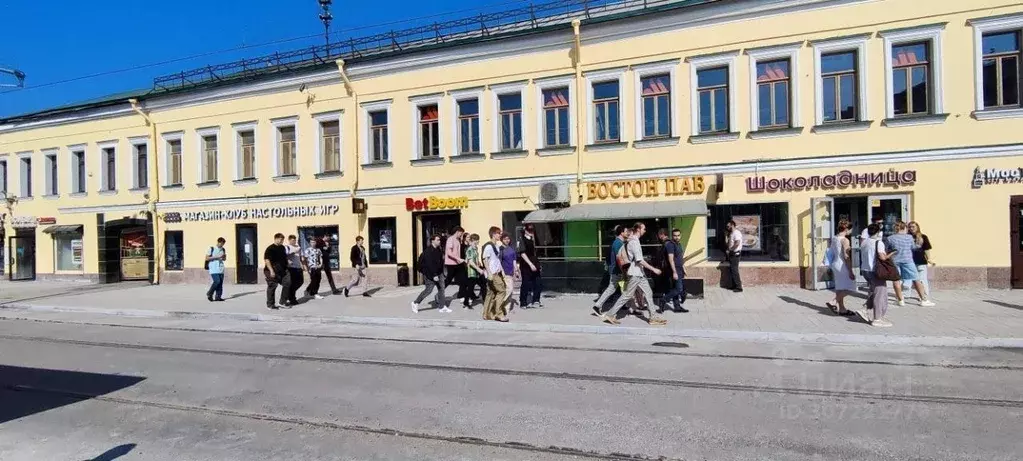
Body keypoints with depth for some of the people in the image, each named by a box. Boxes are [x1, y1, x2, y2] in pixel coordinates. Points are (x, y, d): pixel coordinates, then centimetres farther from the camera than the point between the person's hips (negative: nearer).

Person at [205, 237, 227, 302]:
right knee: (217, 281, -16)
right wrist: (216, 257, -14)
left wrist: (223, 257, -1)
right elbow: (207, 258, -4)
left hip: (221, 269, 5)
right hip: (213, 269, -5)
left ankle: (218, 296, 5)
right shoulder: (212, 249, -1)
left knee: (220, 283, 0)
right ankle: (209, 294, 4)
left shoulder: (223, 250, 13)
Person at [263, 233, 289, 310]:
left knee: (287, 283, 0)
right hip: (273, 271, -7)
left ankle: (282, 302, 9)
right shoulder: (270, 248, -11)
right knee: (272, 287, 2)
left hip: (283, 270, 7)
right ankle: (270, 304, 13)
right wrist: (271, 270, -23)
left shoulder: (282, 248, 13)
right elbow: (267, 260, -17)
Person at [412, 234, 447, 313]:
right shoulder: (428, 251, -19)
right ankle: (415, 303, 16)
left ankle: (442, 307, 12)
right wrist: (434, 275, -26)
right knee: (428, 290, -1)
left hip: (439, 273, 8)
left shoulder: (438, 250, 7)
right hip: (430, 274, -8)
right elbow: (429, 264, -24)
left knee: (441, 289, 5)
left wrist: (441, 273, 14)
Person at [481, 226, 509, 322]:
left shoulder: (497, 246, 14)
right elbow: (485, 260, -15)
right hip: (492, 274, -9)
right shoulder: (489, 246, -12)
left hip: (497, 273, 9)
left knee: (491, 293, 10)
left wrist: (502, 270, 16)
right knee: (501, 290, -10)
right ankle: (498, 314, -4)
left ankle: (487, 314, 15)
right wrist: (489, 273, -19)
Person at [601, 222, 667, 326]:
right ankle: (611, 315, 4)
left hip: (640, 274, 10)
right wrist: (653, 269, -19)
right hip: (635, 274, -10)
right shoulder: (634, 242, -18)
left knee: (648, 293, 8)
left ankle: (653, 317, 13)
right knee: (627, 296, -4)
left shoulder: (634, 240, 13)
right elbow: (640, 260, -22)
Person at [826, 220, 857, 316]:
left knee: (840, 288, 13)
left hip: (835, 264, 8)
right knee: (848, 287, 2)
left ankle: (842, 309, 17)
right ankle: (833, 302, -2)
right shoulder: (845, 240, -16)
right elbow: (846, 257, -18)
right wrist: (850, 271, -15)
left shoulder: (834, 238, 8)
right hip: (842, 266, -8)